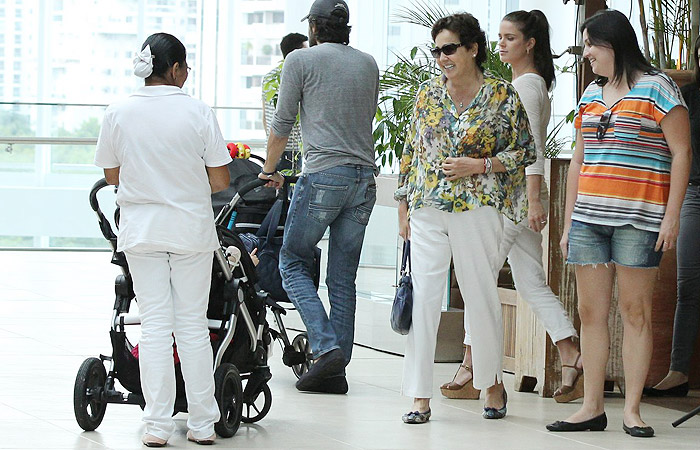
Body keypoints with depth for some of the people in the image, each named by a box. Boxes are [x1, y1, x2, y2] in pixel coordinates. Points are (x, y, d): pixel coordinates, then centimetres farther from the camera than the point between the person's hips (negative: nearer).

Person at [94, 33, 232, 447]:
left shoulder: (119, 114, -3)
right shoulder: (198, 112, -8)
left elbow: (113, 175, 6)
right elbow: (220, 180, -6)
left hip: (141, 229, 1)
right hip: (191, 227, -1)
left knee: (155, 324, 5)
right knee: (193, 324, 7)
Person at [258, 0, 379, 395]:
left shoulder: (302, 59, 1)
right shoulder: (368, 63, 15)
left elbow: (283, 123, 6)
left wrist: (270, 170, 20)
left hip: (323, 175, -5)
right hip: (365, 178, 5)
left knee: (294, 263, 6)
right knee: (343, 278, 8)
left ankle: (327, 348, -11)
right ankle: (337, 371, 6)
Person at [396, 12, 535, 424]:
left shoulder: (503, 96, -1)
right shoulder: (429, 93, 10)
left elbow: (525, 152, 1)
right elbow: (411, 151, 15)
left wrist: (479, 165, -11)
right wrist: (404, 208, 12)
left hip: (476, 210, -3)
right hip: (427, 211, 3)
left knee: (482, 295, 3)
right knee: (423, 297, -3)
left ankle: (493, 384, 21)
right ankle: (420, 396, 0)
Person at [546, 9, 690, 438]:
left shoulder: (657, 88, -1)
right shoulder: (592, 94, 17)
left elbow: (681, 153, -4)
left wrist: (671, 217, -10)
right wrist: (568, 222, 17)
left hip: (638, 219, -6)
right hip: (589, 217, 6)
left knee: (636, 311, -4)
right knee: (591, 312, 4)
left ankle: (632, 409, -2)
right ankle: (592, 407, 8)